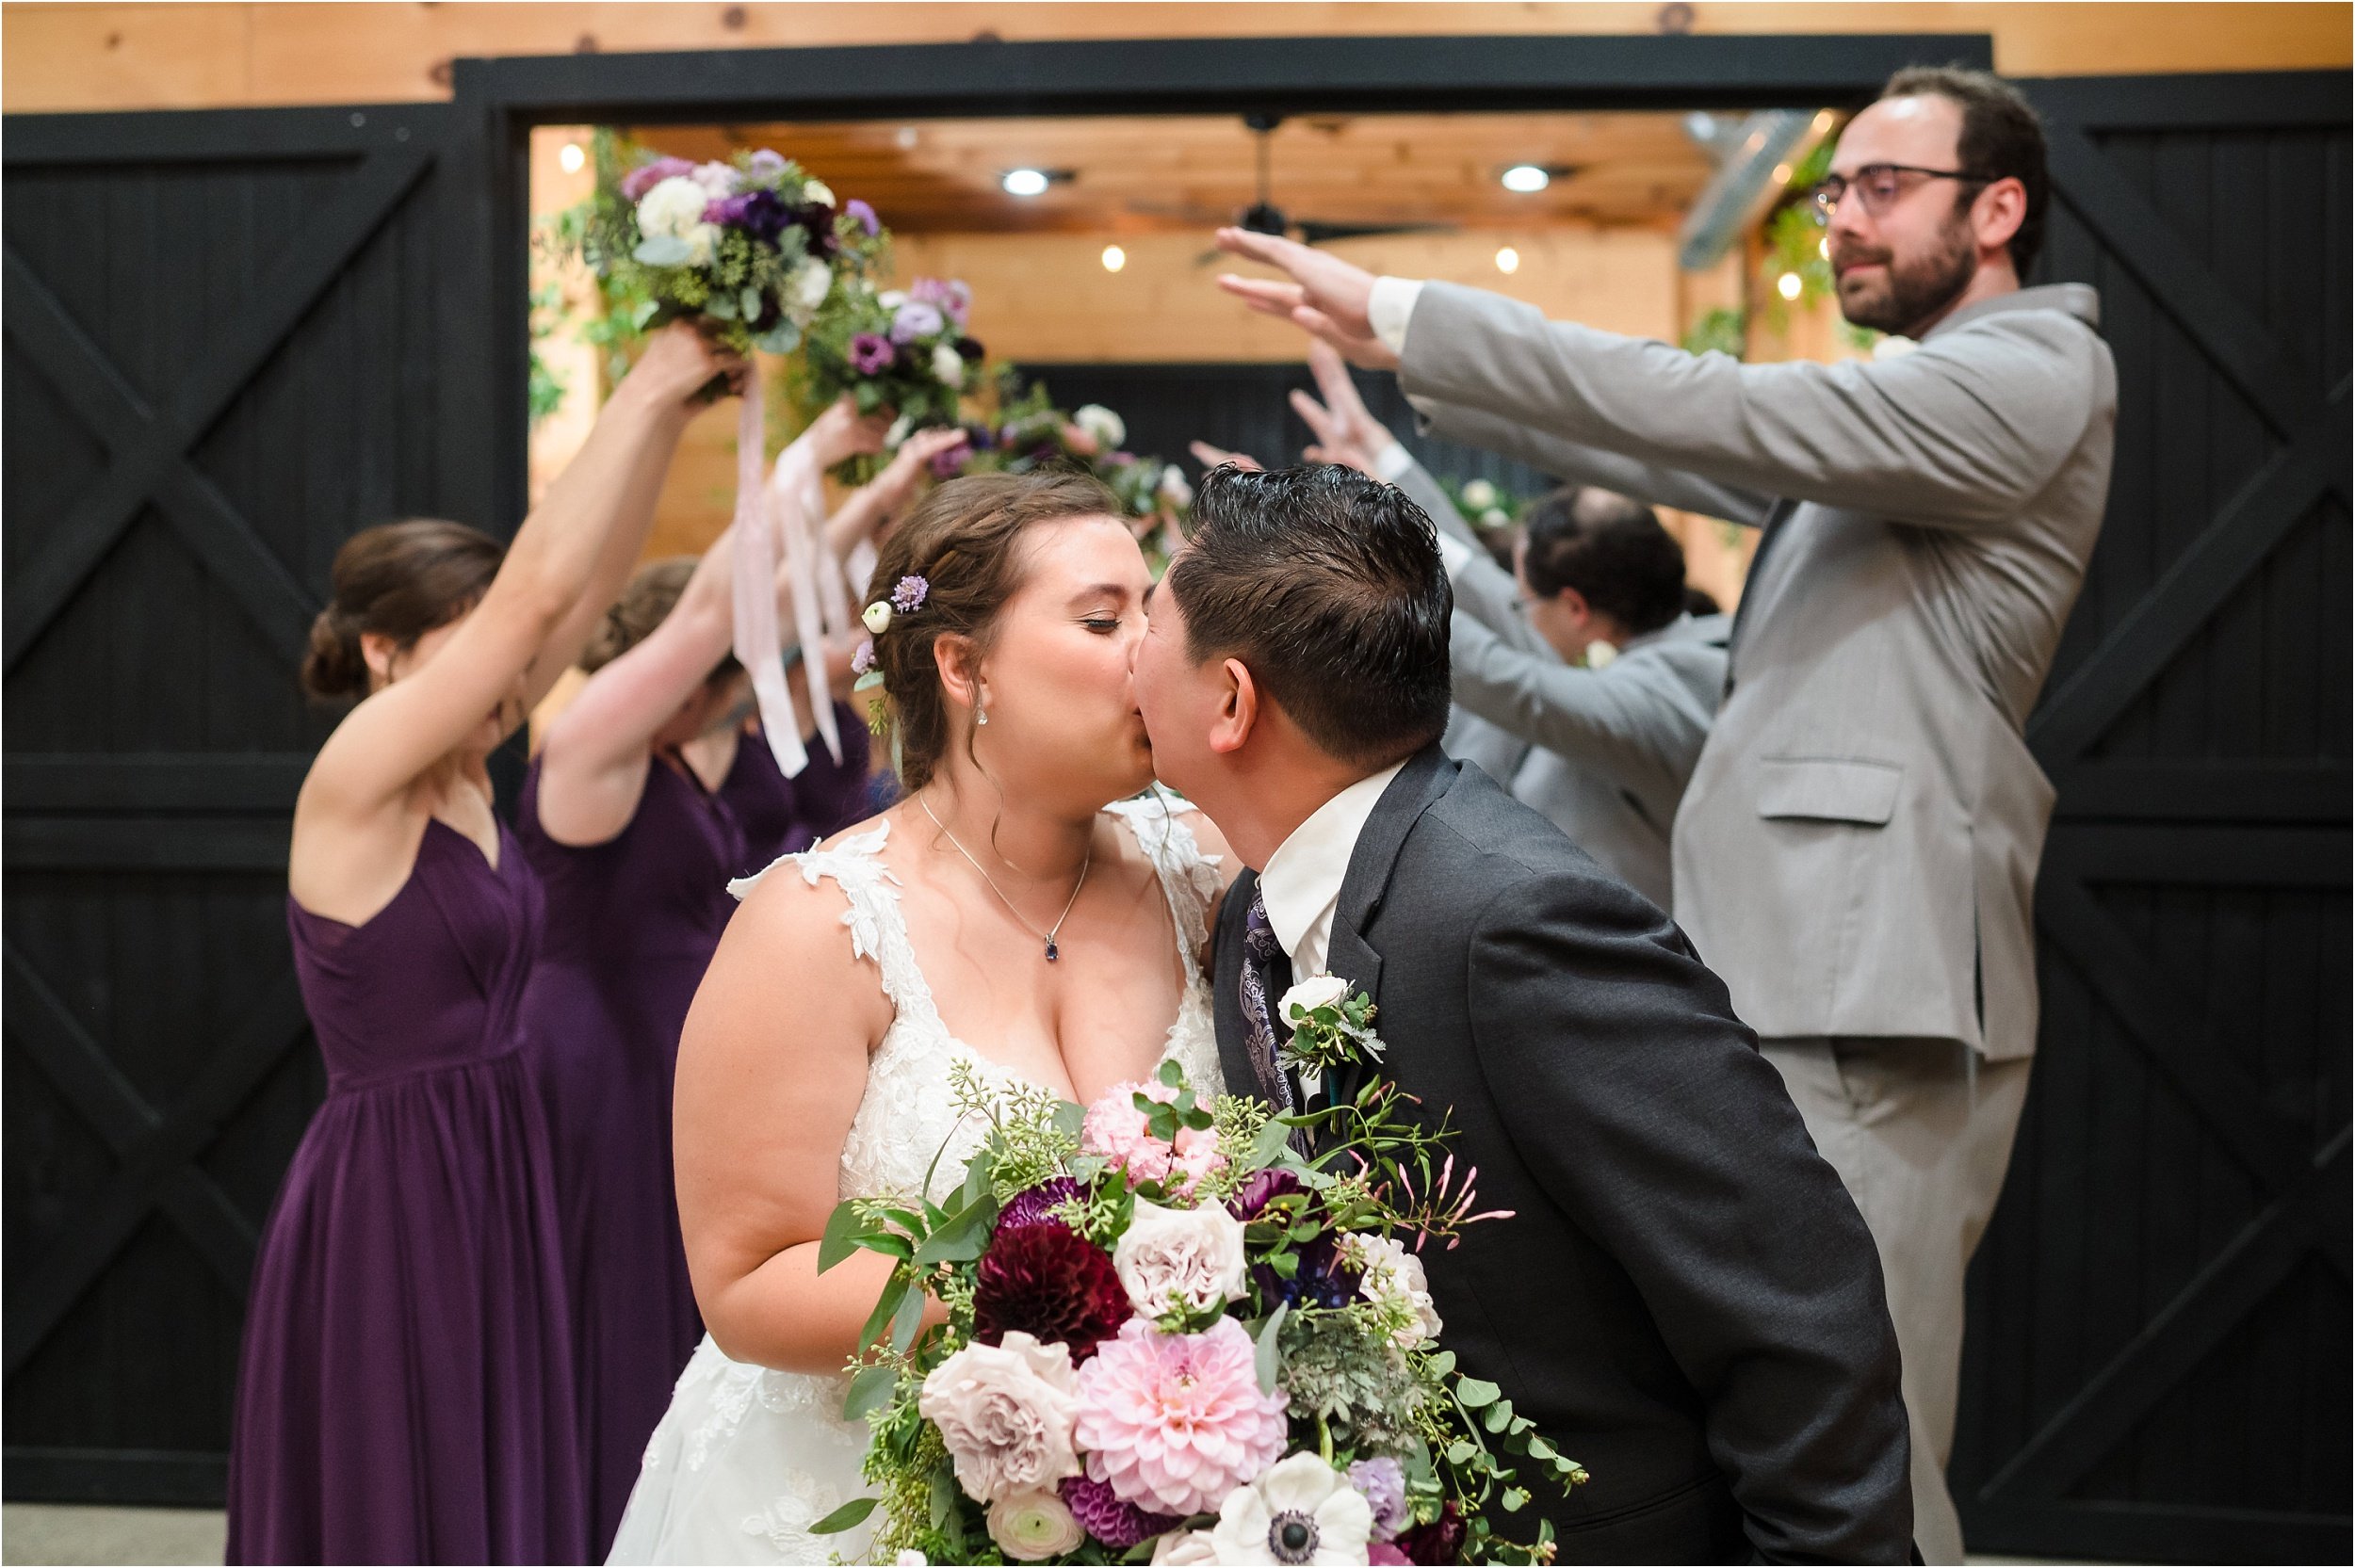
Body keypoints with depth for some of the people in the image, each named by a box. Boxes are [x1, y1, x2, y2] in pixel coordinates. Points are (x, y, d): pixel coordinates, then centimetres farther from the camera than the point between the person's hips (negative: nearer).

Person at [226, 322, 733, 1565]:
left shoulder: (460, 778, 7)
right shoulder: (354, 781, -15)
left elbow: (589, 585, 4)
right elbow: (537, 587, -22)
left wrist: (674, 405, -2)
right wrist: (647, 389, -18)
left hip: (489, 1193, 8)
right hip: (388, 1205, -8)